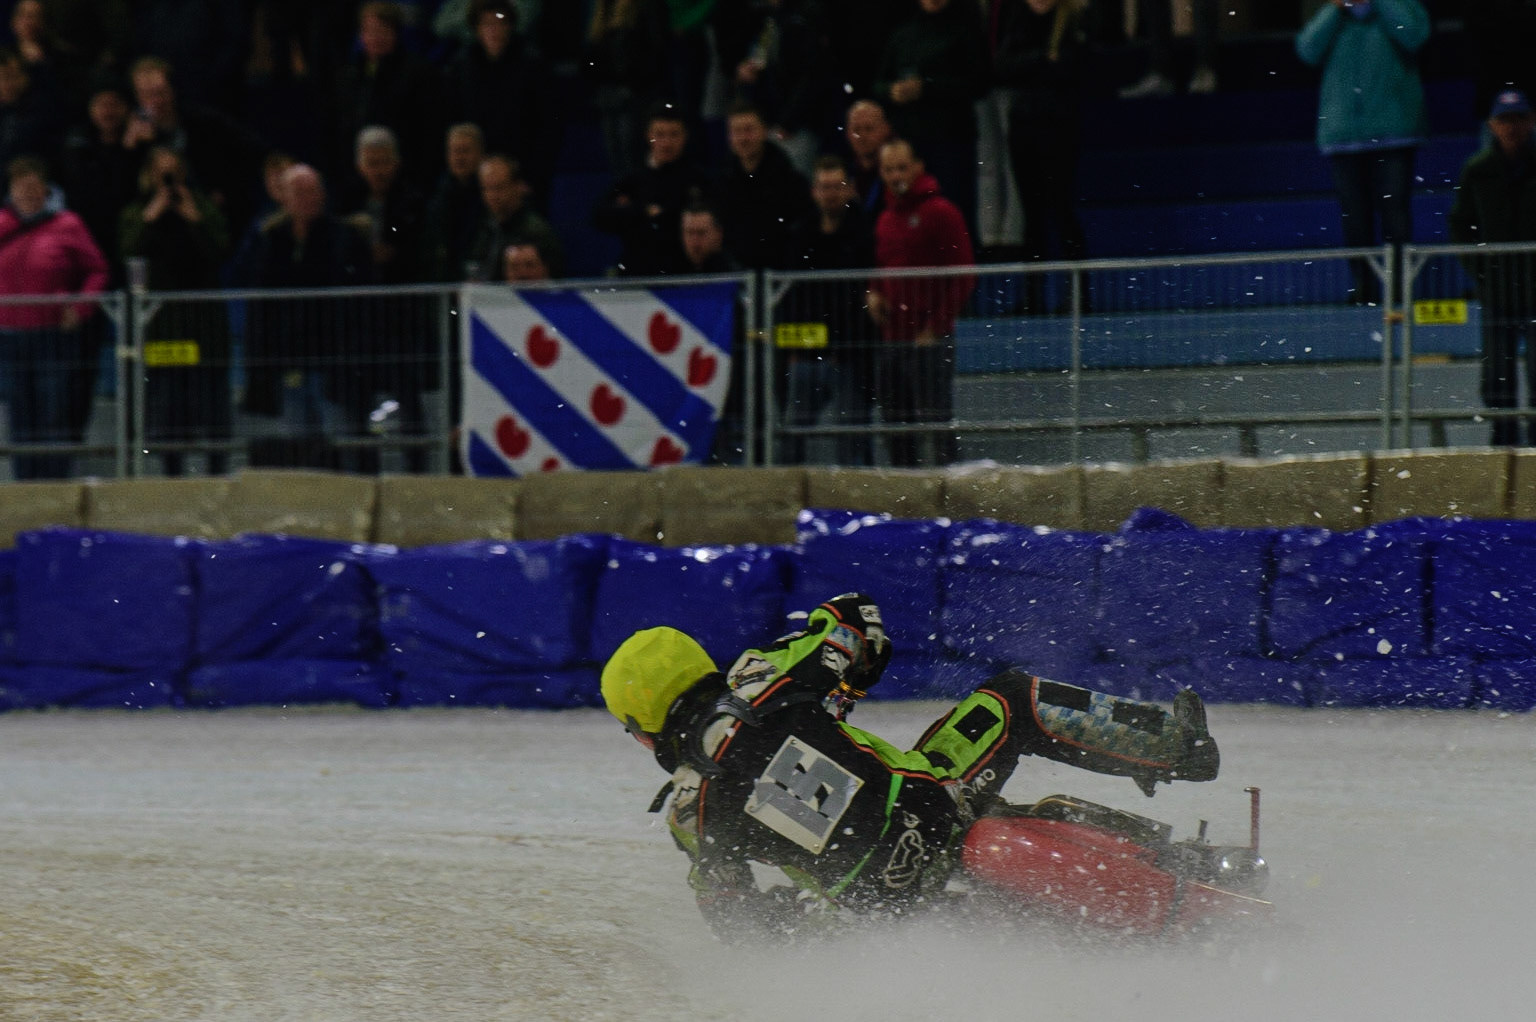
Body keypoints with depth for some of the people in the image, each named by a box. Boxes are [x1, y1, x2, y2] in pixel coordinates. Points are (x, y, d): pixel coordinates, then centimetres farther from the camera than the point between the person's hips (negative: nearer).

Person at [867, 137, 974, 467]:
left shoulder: (940, 213, -5)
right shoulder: (886, 220, 17)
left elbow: (962, 278, -8)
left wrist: (934, 326, -12)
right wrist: (874, 293, 6)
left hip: (929, 339, -7)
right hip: (892, 338, 7)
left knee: (935, 420, -10)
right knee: (895, 423, 7)